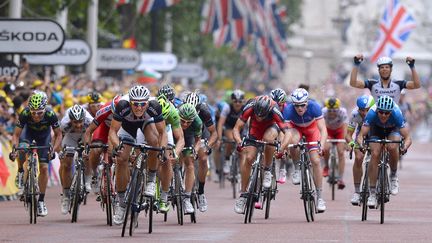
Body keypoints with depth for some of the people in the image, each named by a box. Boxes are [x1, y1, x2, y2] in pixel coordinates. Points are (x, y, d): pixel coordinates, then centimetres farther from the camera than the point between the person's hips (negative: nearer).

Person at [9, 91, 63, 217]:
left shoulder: (50, 114, -35)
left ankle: (41, 201, 5)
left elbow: (58, 134, -20)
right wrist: (14, 149, -40)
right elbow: (16, 134, -24)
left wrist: (54, 149, -34)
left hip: (44, 134, 0)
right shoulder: (25, 114, -36)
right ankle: (20, 172, -1)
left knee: (44, 167, -7)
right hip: (29, 131, 0)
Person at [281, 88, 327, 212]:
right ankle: (297, 168, -9)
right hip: (295, 127, 0)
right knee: (293, 142, -36)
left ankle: (320, 197, -4)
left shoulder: (314, 107, -35)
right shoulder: (288, 110, -34)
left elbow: (323, 130, -36)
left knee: (316, 161, -12)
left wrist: (321, 145, -52)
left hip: (311, 128, 0)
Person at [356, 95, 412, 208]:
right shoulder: (372, 113, -36)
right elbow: (361, 135, -37)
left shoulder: (396, 114, -38)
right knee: (375, 154, -19)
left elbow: (408, 137, -38)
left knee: (392, 147, -31)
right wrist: (361, 144, -58)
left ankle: (393, 176, -5)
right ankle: (372, 193, -12)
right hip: (376, 129, 1)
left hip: (393, 129, -1)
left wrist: (405, 147, -58)